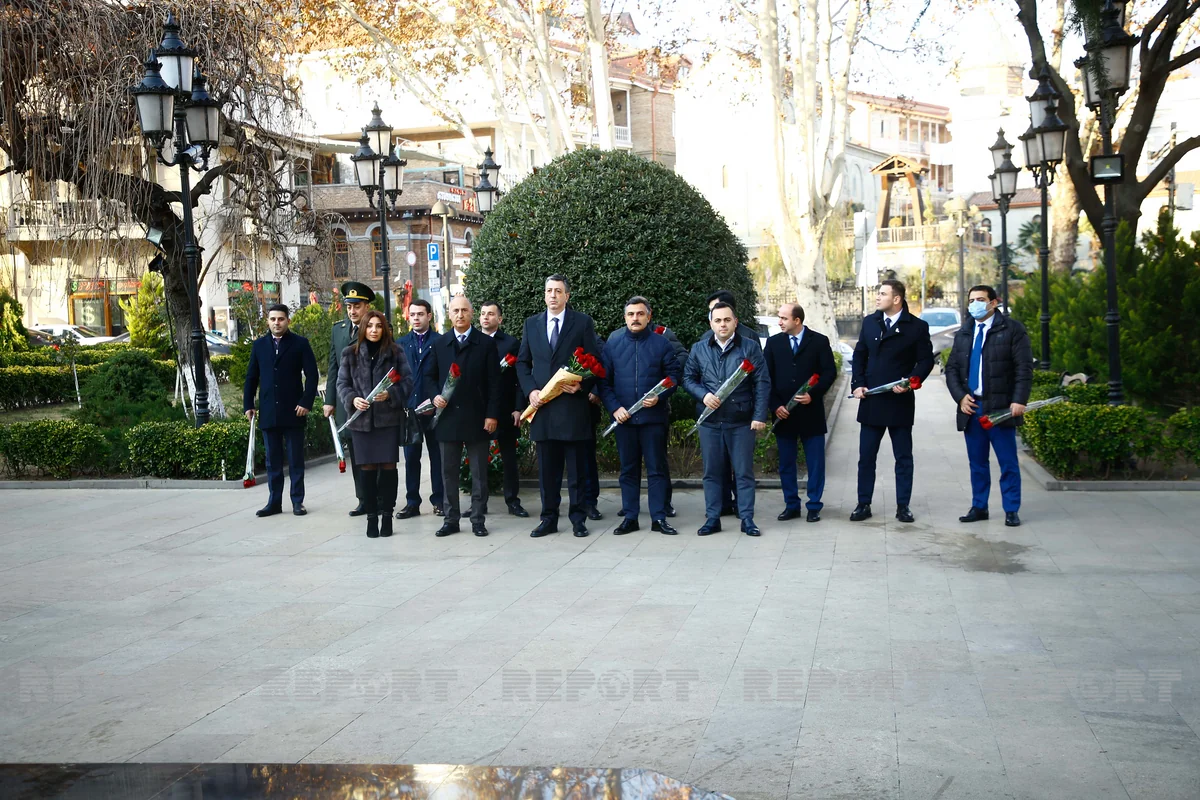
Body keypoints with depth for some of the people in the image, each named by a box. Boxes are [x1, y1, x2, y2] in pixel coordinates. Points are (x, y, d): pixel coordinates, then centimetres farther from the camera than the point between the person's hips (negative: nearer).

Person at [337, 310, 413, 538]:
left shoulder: (395, 352, 2)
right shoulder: (350, 353, 6)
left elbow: (407, 381, 0)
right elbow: (342, 384, 7)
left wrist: (390, 394, -16)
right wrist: (352, 399, -11)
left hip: (389, 417, -1)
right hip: (361, 418, 1)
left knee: (388, 466, 0)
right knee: (368, 467, 4)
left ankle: (387, 515, 9)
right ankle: (371, 516, 11)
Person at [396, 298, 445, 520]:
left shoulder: (440, 341, 0)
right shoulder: (401, 343, 11)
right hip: (409, 407, 3)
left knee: (437, 456, 5)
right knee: (411, 457, 5)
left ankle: (439, 501, 12)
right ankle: (412, 502, 11)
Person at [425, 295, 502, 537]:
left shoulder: (486, 343, 1)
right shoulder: (440, 344, 10)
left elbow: (494, 381, -2)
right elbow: (429, 376, 14)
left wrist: (492, 414, -9)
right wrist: (435, 395, -7)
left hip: (477, 418, -3)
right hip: (448, 416, 3)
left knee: (479, 472, 3)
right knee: (449, 471, 7)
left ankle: (478, 520, 10)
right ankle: (451, 519, 15)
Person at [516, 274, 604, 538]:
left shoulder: (583, 323, 2)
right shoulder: (531, 324, 12)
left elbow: (594, 361, 1)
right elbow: (522, 363, 14)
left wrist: (581, 385, -14)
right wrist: (530, 390, -2)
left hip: (572, 405, -3)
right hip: (542, 405, 3)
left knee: (576, 468, 4)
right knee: (547, 468, 8)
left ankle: (578, 519, 11)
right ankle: (549, 518, 15)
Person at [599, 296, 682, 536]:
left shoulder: (661, 343, 2)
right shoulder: (613, 344, 6)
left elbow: (673, 375, 1)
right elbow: (603, 381, 4)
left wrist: (659, 397, -15)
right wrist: (614, 408, -8)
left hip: (654, 416, -1)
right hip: (623, 417, 2)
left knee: (657, 468, 2)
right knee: (628, 469, 8)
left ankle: (659, 518, 8)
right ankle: (630, 518, 15)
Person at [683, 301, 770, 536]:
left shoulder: (750, 347, 0)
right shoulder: (699, 349, 7)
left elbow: (762, 383, -2)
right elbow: (688, 378, 12)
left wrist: (759, 416, -8)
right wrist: (703, 395, -8)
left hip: (741, 420, -2)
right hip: (710, 421, 2)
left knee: (744, 472, 3)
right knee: (711, 472, 8)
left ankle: (747, 519, 11)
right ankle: (712, 518, 16)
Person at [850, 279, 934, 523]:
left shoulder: (917, 327, -4)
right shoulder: (869, 322, 8)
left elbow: (926, 360, -3)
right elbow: (859, 355, 12)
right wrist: (857, 384, 0)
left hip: (900, 402, -3)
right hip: (871, 401, 3)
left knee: (903, 457, 6)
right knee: (866, 456, 6)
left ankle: (903, 506, 15)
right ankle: (863, 504, 14)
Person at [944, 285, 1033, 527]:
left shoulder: (1012, 330, -1)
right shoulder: (963, 334, 14)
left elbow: (1024, 368, -5)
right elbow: (951, 369, 14)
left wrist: (1019, 400, -15)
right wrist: (960, 396, -1)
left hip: (1001, 408, -4)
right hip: (971, 407, 4)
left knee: (1008, 463, 0)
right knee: (977, 462, 11)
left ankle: (1011, 510, 8)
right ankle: (979, 507, 20)